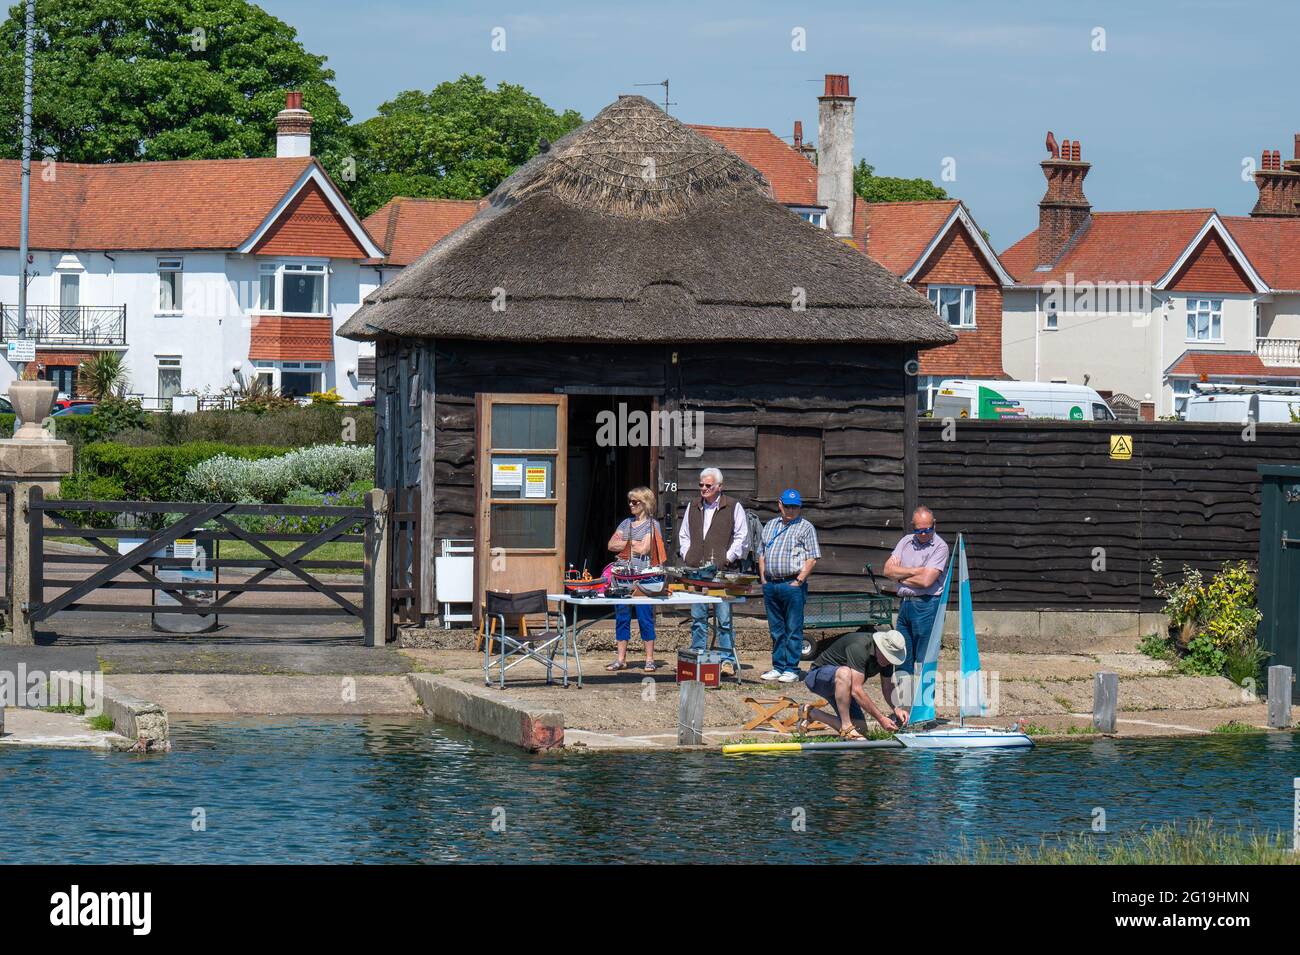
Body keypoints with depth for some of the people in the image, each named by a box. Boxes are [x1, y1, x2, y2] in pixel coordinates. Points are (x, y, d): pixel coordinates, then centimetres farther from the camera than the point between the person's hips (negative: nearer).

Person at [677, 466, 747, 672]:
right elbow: (684, 535, 23)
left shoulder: (733, 507, 2)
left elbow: (741, 536, 0)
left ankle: (728, 660, -1)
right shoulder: (693, 507, 16)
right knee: (697, 618, 7)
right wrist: (686, 555, 8)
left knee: (724, 618, -4)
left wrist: (727, 558, -7)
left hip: (721, 570, -5)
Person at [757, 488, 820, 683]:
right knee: (776, 629, 10)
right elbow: (762, 553, 22)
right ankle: (778, 666, 16)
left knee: (793, 629, -4)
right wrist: (763, 578, 10)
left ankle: (791, 669, -2)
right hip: (770, 584, 6)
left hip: (792, 584, -6)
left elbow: (812, 558, -5)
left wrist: (799, 581, -12)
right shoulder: (771, 525, 19)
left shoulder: (806, 527, 1)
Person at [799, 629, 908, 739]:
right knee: (844, 673, -41)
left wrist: (896, 708, -22)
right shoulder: (859, 647, -33)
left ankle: (811, 713, 13)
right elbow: (856, 690, -38)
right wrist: (881, 718, -37)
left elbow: (888, 688, 0)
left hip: (842, 687, 8)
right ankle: (847, 728, -31)